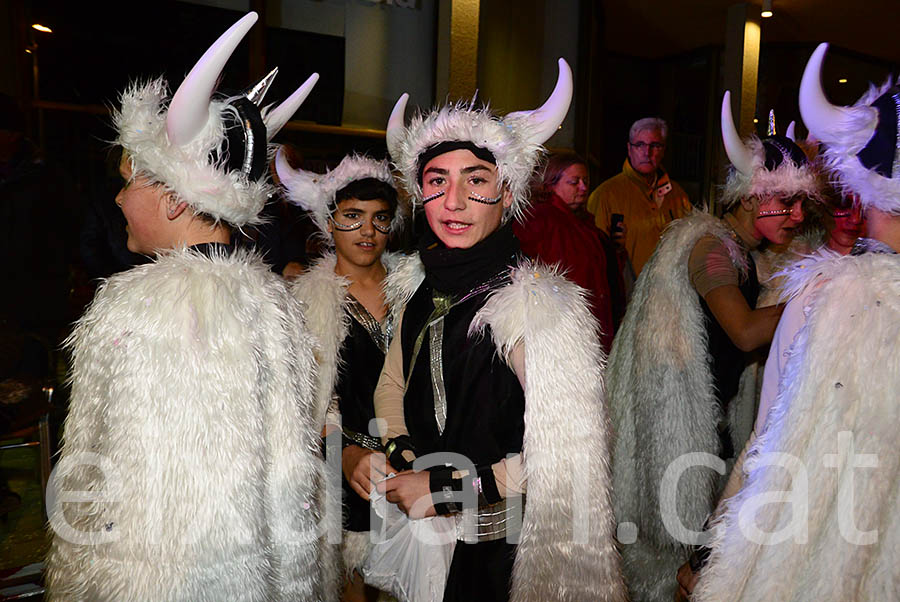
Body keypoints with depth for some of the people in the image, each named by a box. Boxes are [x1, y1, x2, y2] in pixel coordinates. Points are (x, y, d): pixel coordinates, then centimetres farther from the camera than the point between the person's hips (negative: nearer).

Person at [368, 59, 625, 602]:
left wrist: (444, 489, -17)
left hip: (496, 542, -6)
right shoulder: (420, 284, -3)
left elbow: (564, 449, -22)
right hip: (420, 528, 6)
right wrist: (403, 458, -7)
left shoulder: (538, 303, -22)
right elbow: (393, 385, 10)